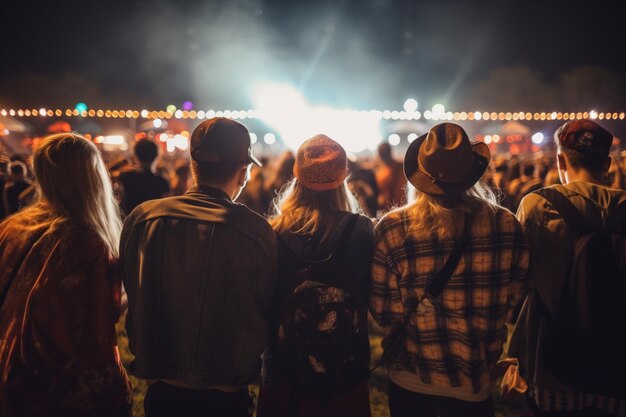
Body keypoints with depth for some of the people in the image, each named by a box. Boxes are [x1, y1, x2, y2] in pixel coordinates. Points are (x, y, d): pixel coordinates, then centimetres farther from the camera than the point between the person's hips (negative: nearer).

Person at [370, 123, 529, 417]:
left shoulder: (391, 230, -20)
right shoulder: (507, 226, -15)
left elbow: (383, 312, -11)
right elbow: (514, 298, -2)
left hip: (410, 381, -1)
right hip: (477, 382, 1)